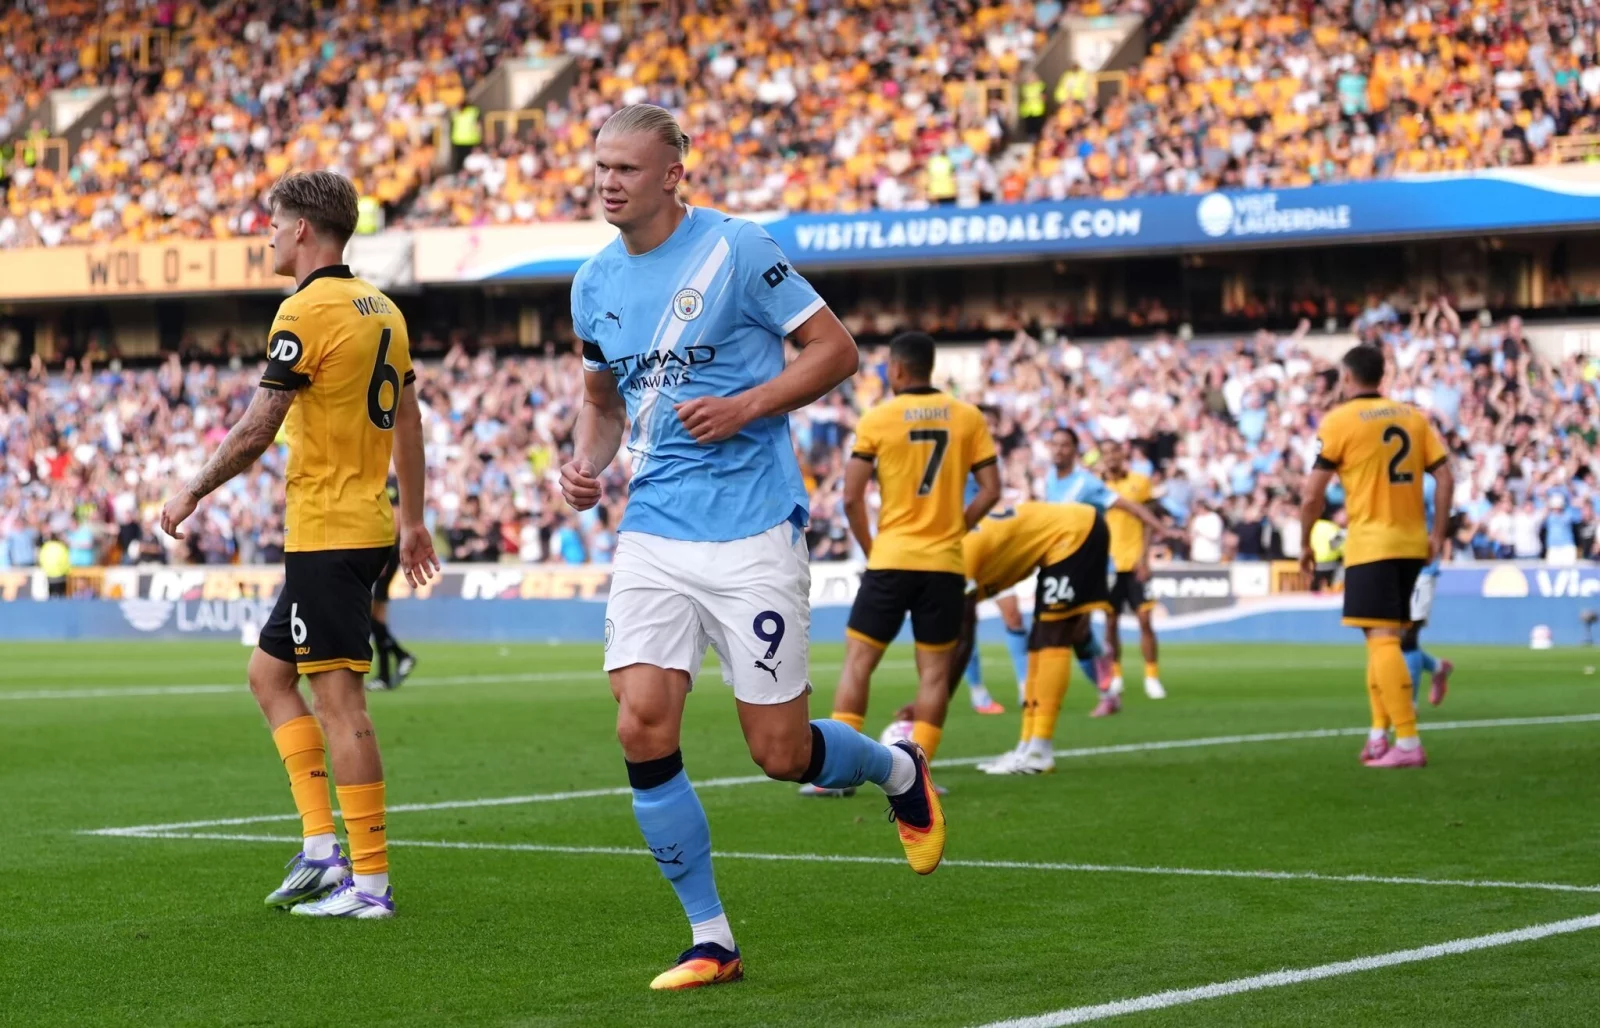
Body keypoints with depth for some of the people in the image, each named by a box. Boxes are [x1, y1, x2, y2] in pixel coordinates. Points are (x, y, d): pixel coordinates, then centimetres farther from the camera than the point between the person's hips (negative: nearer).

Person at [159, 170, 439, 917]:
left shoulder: (307, 310, -13)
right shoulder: (380, 309, 14)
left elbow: (258, 428, -15)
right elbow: (407, 421, 19)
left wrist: (193, 493, -3)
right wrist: (412, 520, 25)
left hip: (326, 532, -9)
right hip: (367, 526, 9)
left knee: (338, 696, -8)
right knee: (269, 670, 17)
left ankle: (370, 881, -7)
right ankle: (321, 846, 10)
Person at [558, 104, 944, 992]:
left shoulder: (734, 248, -8)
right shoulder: (594, 283, 9)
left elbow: (836, 349, -5)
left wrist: (745, 406, -17)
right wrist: (585, 462, 4)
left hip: (752, 532, -5)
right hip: (653, 535, 5)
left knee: (780, 753, -3)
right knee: (642, 728, -10)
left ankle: (898, 769, 33)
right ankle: (711, 941, 3)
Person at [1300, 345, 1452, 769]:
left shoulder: (1339, 421, -5)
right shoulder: (1413, 416, 10)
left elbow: (1313, 495, -6)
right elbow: (1445, 478, 5)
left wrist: (1305, 544, 6)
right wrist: (1437, 535, 10)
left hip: (1370, 544, -6)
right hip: (1412, 543, 6)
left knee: (1382, 640, -10)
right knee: (1383, 639, 18)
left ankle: (1408, 743, -18)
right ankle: (1380, 734, 16)